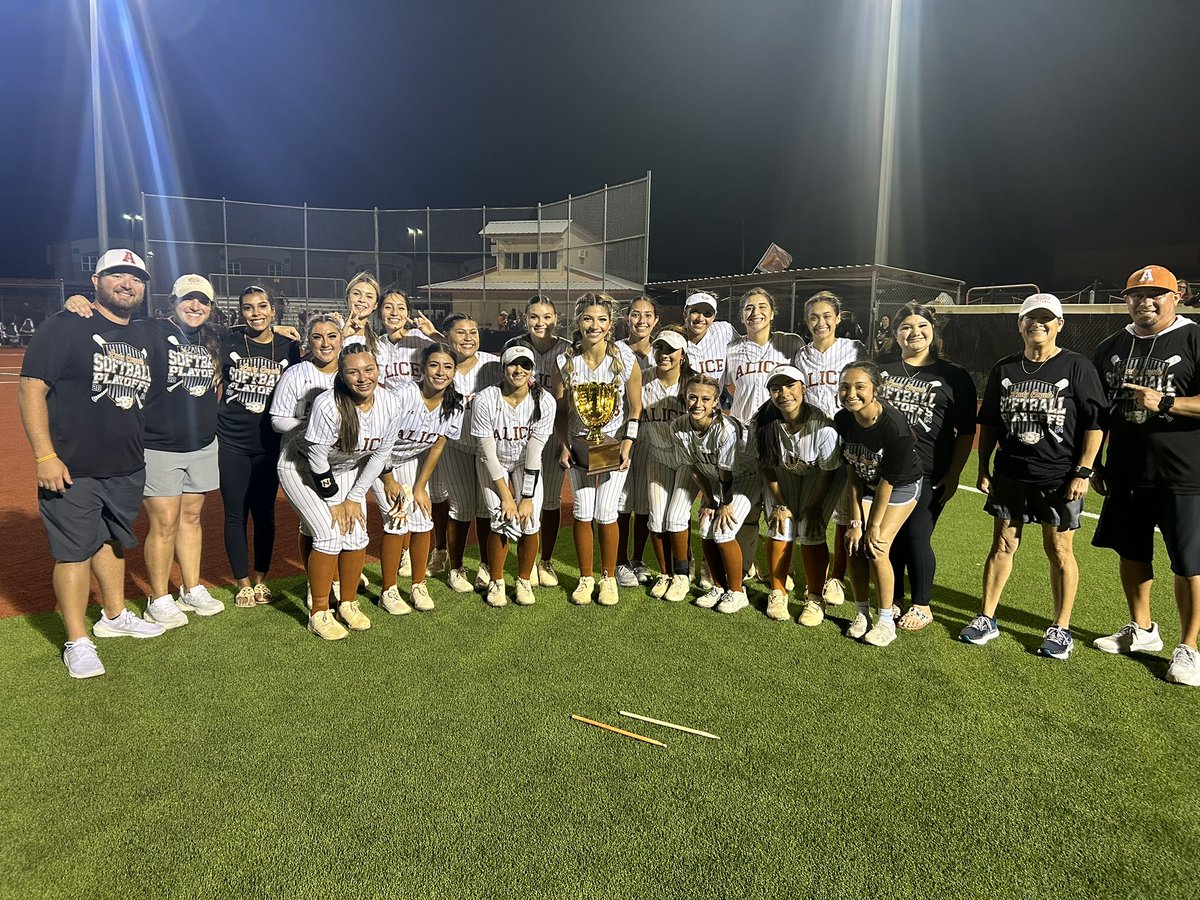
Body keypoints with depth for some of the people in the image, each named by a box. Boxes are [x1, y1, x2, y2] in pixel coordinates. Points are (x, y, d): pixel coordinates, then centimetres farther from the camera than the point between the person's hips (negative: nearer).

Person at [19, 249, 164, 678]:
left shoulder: (144, 337, 10)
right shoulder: (64, 326, -8)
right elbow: (31, 390, -13)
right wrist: (45, 456, -18)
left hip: (128, 469, 6)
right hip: (73, 470, -6)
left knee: (113, 541, 19)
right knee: (75, 550, 2)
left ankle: (114, 616, 36)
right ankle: (77, 642, 14)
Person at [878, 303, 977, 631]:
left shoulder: (954, 377, 2)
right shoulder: (881, 370, 10)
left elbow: (966, 431, 2)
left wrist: (954, 475, -5)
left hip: (929, 475, -3)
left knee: (916, 536, -2)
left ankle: (922, 606, 17)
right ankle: (891, 599, 25)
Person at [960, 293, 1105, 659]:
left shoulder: (1077, 367, -4)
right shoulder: (1004, 369, 7)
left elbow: (1095, 424, -5)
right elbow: (988, 424, 12)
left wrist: (1083, 471, -11)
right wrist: (983, 469, 9)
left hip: (1060, 478, -3)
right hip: (1010, 475, 3)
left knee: (1059, 551, 4)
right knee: (1002, 546, 8)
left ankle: (1061, 629, 18)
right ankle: (986, 619, 17)